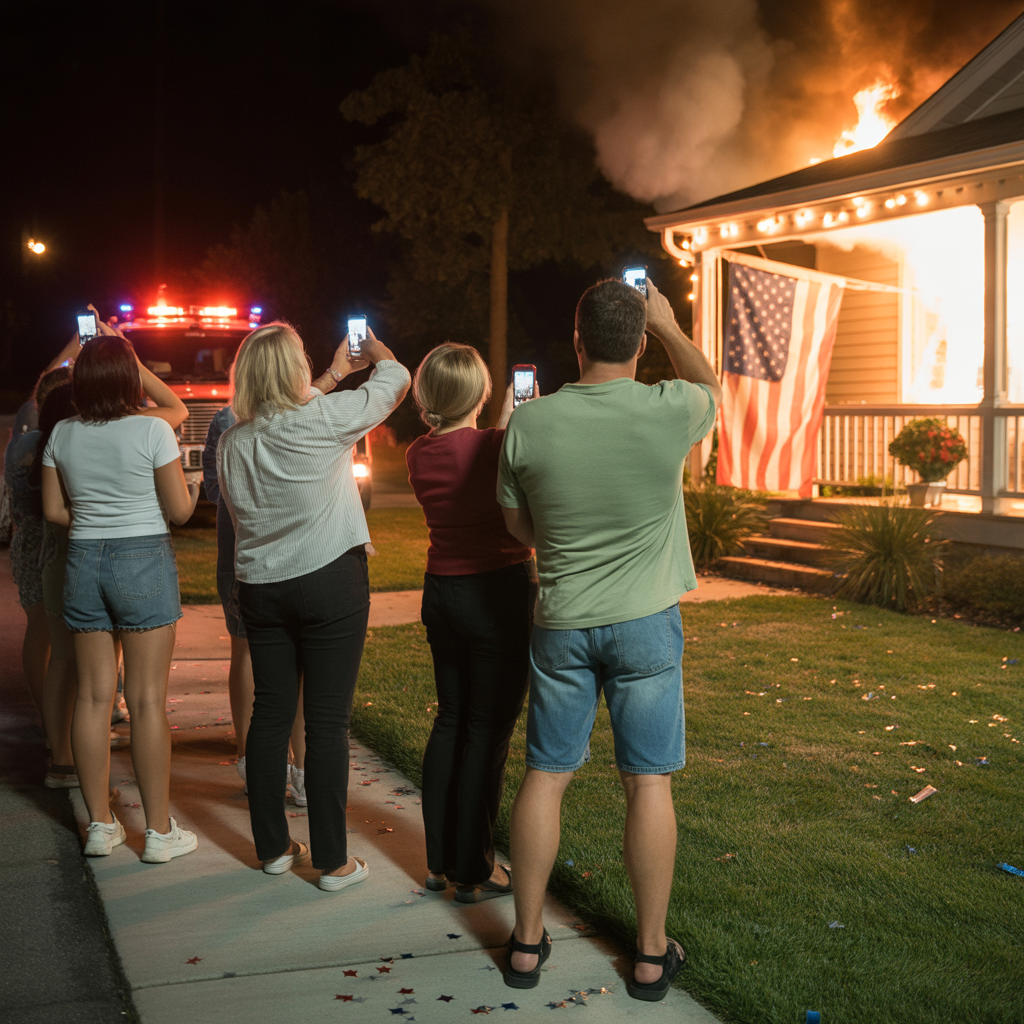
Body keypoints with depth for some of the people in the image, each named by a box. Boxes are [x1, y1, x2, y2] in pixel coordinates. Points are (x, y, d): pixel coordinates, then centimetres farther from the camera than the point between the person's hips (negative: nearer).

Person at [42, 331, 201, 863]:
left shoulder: (63, 434, 3)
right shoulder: (152, 428, -11)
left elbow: (53, 510, 8)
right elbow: (179, 510, -8)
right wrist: (194, 492, 12)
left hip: (83, 560, 5)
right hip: (144, 561, -4)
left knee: (93, 694, 9)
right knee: (147, 698, -1)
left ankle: (100, 824, 18)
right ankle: (159, 830, 6)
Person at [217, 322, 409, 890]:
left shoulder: (232, 441, 3)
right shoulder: (324, 419, -13)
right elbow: (395, 379, 0)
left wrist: (334, 375, 33)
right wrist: (375, 348, 22)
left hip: (259, 586, 6)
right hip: (331, 583, -5)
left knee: (269, 712, 12)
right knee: (327, 720, -1)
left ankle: (272, 846, 23)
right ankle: (332, 860, 6)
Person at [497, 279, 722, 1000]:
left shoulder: (529, 422, -9)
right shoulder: (668, 411, -13)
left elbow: (520, 528, 5)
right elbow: (711, 386, 13)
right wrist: (668, 324, 25)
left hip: (561, 624, 2)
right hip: (646, 621, -1)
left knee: (546, 776, 11)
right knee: (649, 783, 6)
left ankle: (526, 943, 22)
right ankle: (652, 955, 17)